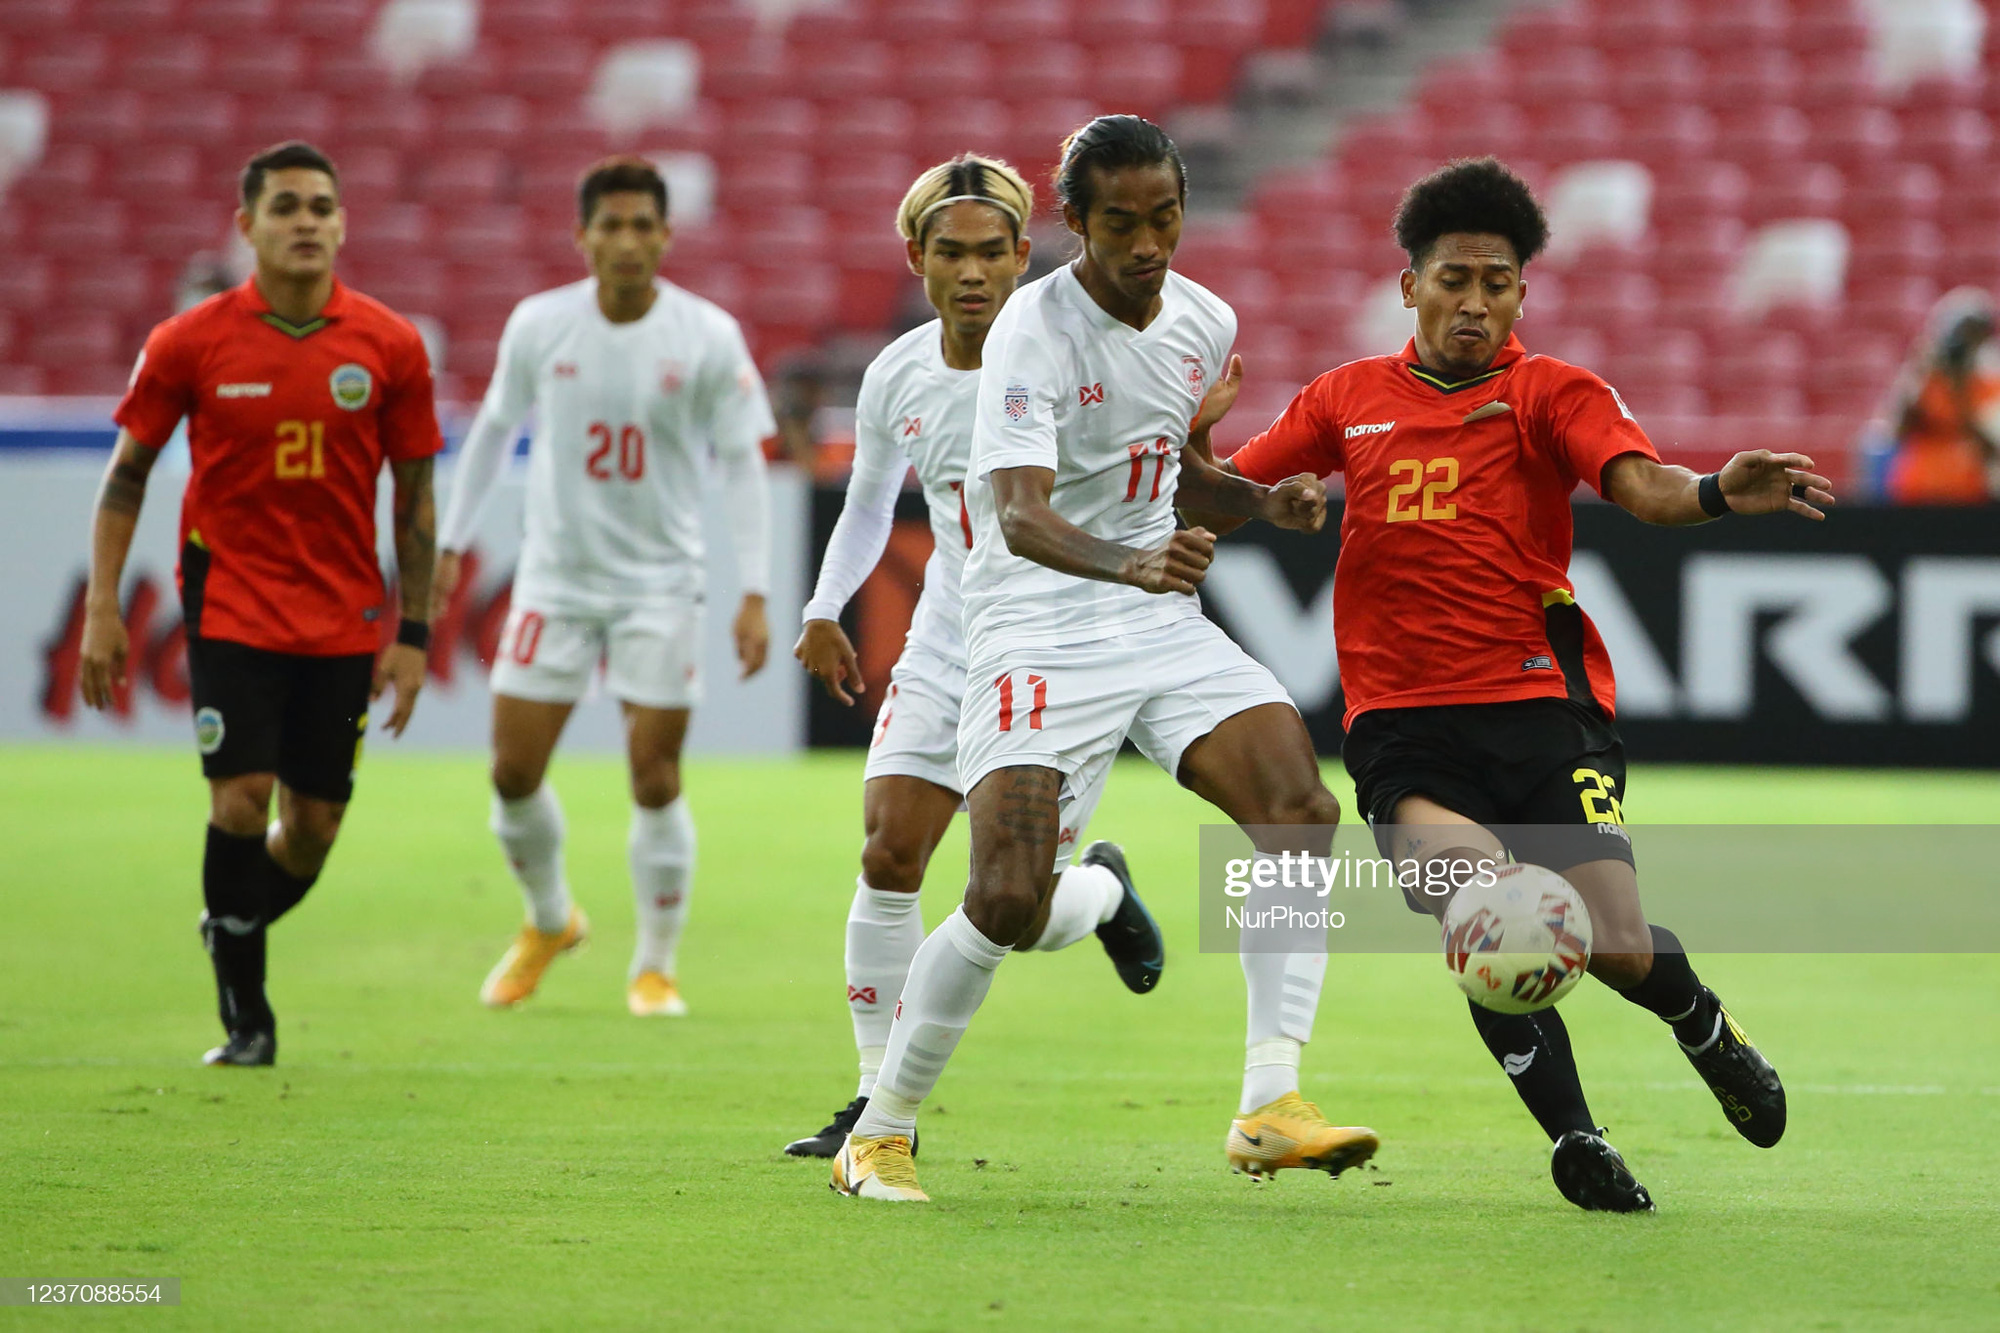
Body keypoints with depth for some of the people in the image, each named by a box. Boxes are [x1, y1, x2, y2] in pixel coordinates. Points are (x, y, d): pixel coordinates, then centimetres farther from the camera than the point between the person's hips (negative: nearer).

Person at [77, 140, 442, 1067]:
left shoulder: (390, 346, -2)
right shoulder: (188, 344, -5)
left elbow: (414, 496, 4)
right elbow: (127, 475, 3)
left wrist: (413, 633, 0)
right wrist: (102, 609, -3)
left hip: (344, 620, 2)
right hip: (231, 602, -2)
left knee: (313, 826, 4)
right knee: (240, 800, -13)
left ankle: (234, 932, 36)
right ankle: (245, 1016, 2)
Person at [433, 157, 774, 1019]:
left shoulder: (707, 337, -8)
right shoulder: (538, 325, -3)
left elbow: (741, 463, -3)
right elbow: (495, 429, 12)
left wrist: (754, 595, -9)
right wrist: (451, 541, 14)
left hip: (660, 584, -2)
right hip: (554, 578, 2)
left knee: (655, 778, -6)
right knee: (513, 772, 1)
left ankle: (655, 968, 11)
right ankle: (549, 923, 29)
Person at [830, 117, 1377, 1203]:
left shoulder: (1204, 322, 7)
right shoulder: (1034, 332, -15)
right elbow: (1020, 514, -28)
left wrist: (1263, 501, 6)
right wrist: (1129, 563, -47)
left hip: (1163, 619, 6)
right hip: (1038, 627, -6)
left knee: (1304, 815, -15)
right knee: (1008, 898, -17)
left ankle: (1270, 1105, -16)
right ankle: (878, 1134, 2)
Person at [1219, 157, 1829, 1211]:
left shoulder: (1551, 393, 4)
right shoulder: (1347, 400, 13)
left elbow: (1638, 481, -13)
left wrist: (1716, 494, -34)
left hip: (1541, 702, -1)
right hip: (1402, 721, 1)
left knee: (1617, 946, -12)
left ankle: (1705, 1028, 26)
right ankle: (1571, 1133, -9)